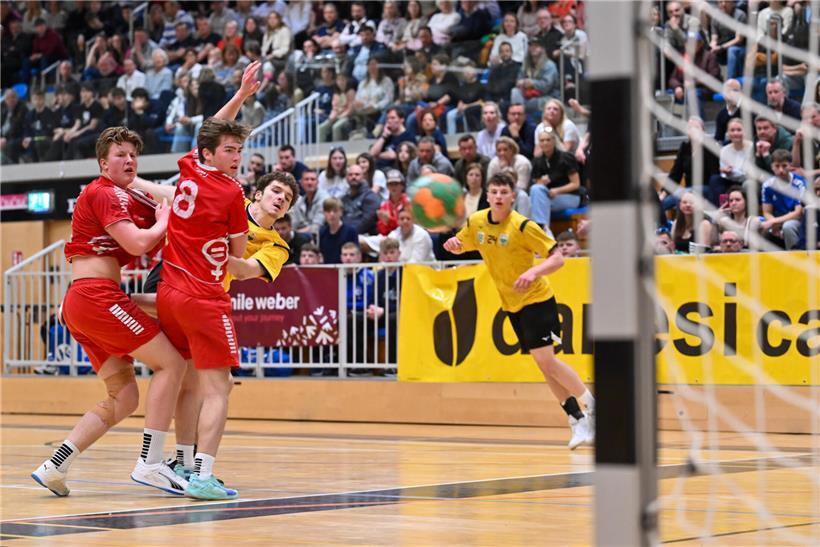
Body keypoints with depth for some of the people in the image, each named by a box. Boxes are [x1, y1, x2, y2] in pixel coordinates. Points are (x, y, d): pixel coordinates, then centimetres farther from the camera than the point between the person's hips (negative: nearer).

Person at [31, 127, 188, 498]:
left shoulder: (127, 198, 24)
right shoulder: (104, 193, -6)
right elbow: (137, 244, -17)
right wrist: (163, 222, 0)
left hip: (81, 302, 10)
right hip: (97, 296, -10)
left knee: (123, 399, 9)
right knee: (170, 363, -7)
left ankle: (54, 467, 3)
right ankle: (149, 464, -13)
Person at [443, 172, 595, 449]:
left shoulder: (522, 226, -20)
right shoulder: (476, 222, -3)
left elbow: (557, 257, -20)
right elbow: (459, 246, 15)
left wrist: (534, 271, -38)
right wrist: (452, 244, -9)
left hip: (536, 299, -6)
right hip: (510, 304, 6)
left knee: (545, 358, -17)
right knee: (543, 364, 6)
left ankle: (591, 405, -1)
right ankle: (578, 419, 14)